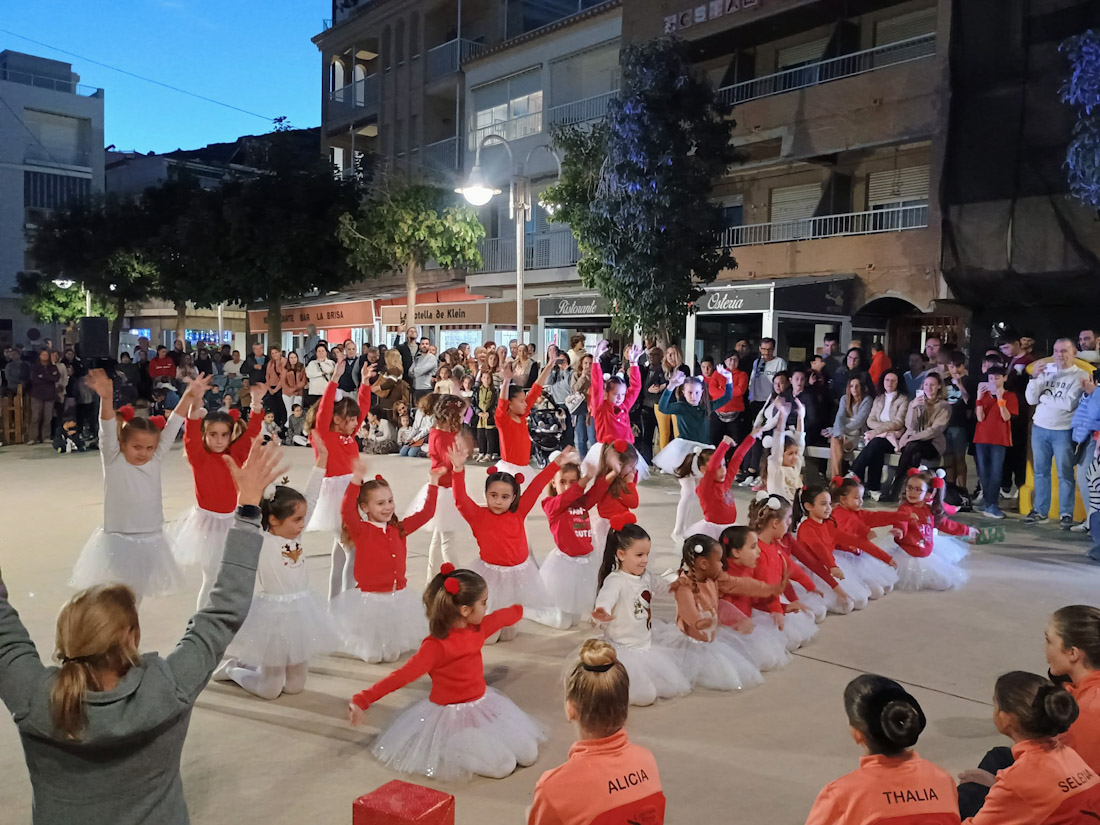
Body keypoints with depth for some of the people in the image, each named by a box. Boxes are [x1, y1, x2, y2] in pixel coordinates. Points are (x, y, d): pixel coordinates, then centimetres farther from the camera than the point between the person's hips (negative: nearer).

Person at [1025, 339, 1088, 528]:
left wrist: (1043, 397, -5)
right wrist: (1035, 378, -11)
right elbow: (1031, 399, 2)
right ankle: (1040, 511, 16)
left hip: (1063, 431, -4)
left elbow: (1069, 404, -16)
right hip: (1039, 428, 4)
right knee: (1041, 471, 9)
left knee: (1065, 474, 1)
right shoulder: (1045, 370, 6)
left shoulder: (1080, 375, -5)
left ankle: (1066, 514, 6)